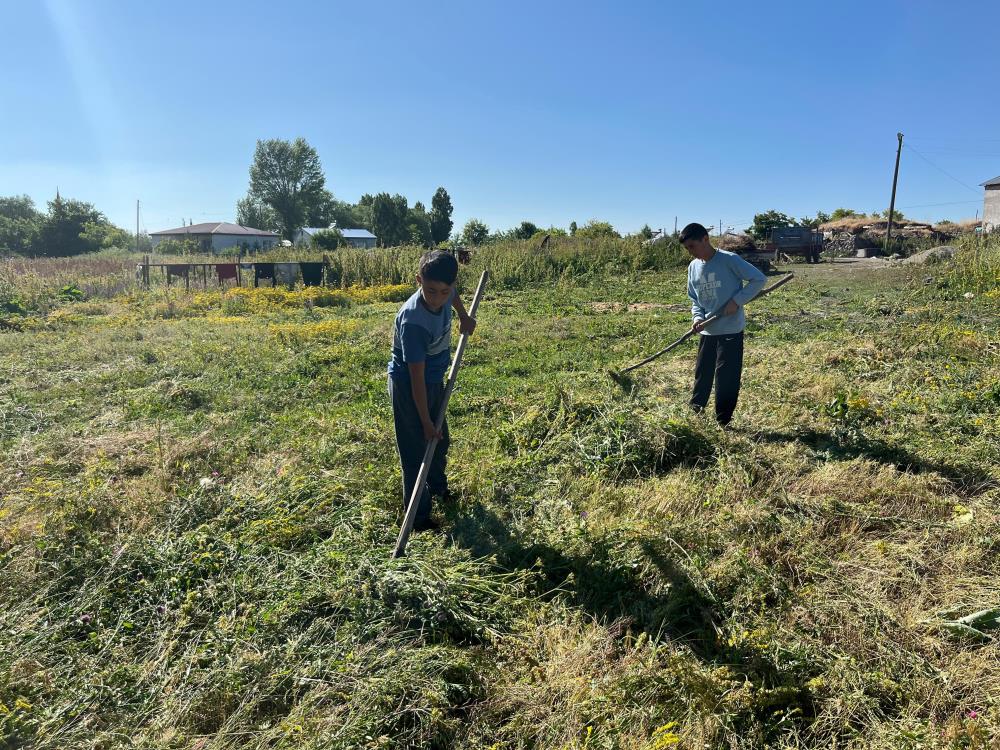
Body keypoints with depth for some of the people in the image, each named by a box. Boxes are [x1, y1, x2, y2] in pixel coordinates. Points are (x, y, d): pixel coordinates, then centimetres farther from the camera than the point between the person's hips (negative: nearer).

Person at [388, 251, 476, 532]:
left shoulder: (443, 294, -16)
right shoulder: (413, 321, -36)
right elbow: (417, 377, -30)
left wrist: (464, 317, 23)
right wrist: (425, 422, -25)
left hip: (435, 380, 8)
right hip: (408, 386, -8)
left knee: (440, 439, 24)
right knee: (417, 449, 1)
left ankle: (438, 487, 49)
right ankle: (418, 515, 15)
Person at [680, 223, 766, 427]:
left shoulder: (729, 259, -12)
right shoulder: (693, 267, 7)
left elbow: (759, 279, -9)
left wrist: (737, 300, -17)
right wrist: (698, 317, -4)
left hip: (731, 330, -6)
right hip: (707, 331, 6)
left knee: (727, 379, -2)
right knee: (701, 375, 13)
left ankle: (723, 423, 9)